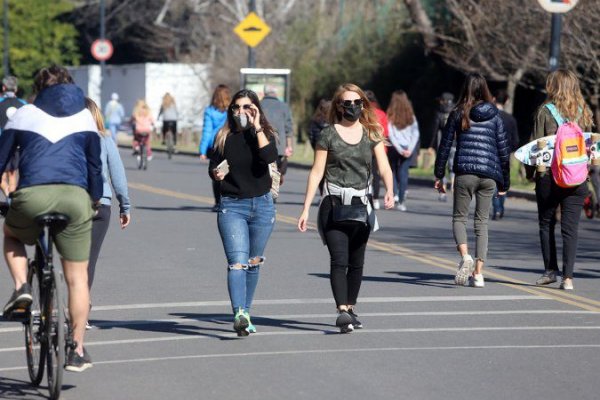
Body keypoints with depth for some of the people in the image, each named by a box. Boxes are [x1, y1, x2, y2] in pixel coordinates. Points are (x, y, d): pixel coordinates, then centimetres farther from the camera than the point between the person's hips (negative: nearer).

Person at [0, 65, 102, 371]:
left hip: (32, 195, -1)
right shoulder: (84, 116, 19)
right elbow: (95, 164, 19)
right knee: (77, 277, 9)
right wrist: (95, 200, 31)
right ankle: (77, 350, 9)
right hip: (75, 197, 1)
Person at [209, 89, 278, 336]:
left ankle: (245, 313, 25)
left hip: (262, 205, 1)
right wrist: (216, 173, -13)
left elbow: (270, 156, -20)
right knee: (237, 262, -16)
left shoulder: (264, 134, 0)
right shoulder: (224, 137, 3)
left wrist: (256, 127, -17)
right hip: (231, 206, -1)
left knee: (253, 263, 11)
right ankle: (239, 315, -28)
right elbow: (213, 166, 9)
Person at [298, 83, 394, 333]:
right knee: (339, 260, -14)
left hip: (361, 204, 3)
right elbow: (317, 172, 0)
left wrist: (389, 191, -23)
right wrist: (306, 209, -4)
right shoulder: (328, 135, 0)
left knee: (356, 262, 10)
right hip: (333, 204, -3)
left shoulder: (372, 133, 7)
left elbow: (384, 167, -3)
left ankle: (351, 309, 22)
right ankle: (342, 312, -22)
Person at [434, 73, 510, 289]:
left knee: (459, 218, 8)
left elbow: (445, 146, 2)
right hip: (489, 175, 2)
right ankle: (478, 273, 5)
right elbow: (504, 149, 8)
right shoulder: (494, 117, 7)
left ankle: (465, 256, -19)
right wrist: (504, 182, 16)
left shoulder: (458, 114, 2)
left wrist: (439, 176, 10)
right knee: (482, 222, 10)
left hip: (465, 172, -2)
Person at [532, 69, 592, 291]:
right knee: (570, 228, 3)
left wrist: (536, 168, 4)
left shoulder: (545, 111, -4)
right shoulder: (583, 112, 6)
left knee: (546, 224, 14)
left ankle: (550, 270, 14)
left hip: (549, 176, -2)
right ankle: (568, 277, -3)